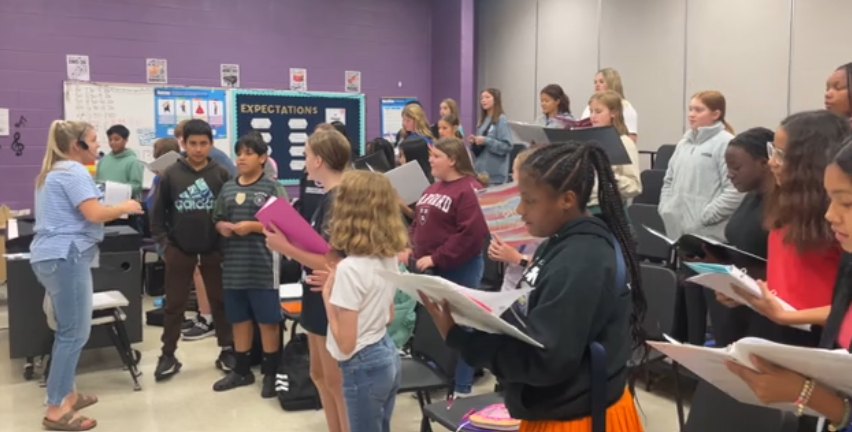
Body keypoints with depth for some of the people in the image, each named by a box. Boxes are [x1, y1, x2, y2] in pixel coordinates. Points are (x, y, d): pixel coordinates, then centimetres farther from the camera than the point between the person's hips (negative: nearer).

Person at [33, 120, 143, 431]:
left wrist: (114, 211, 15)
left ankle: (66, 396, 23)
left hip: (52, 256, 11)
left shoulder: (54, 171, 20)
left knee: (67, 331, 16)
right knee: (75, 333, -7)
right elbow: (94, 214, -21)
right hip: (66, 257, -11)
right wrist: (125, 207, -5)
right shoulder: (74, 171, -12)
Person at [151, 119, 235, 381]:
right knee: (174, 306, 10)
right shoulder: (171, 175, -3)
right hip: (179, 251, 0)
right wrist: (164, 244, -4)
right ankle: (168, 355, 22)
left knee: (220, 302, 11)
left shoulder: (221, 174, -3)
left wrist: (227, 242, -6)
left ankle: (227, 351, 23)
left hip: (213, 251, 0)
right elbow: (158, 213, 2)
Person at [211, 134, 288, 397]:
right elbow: (217, 220, 17)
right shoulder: (228, 188, 13)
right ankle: (241, 370, 29)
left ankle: (270, 373, 16)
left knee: (268, 321, 3)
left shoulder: (272, 188, -4)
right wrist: (223, 226, -5)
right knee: (239, 319, 15)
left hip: (263, 265, -5)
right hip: (234, 264, 6)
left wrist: (253, 226, -17)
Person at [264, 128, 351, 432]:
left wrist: (285, 248, -22)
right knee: (320, 375, 20)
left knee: (338, 382, 4)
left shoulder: (338, 200, -22)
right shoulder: (332, 197, 8)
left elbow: (332, 263, -26)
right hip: (320, 299, 10)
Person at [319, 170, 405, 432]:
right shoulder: (389, 258, 0)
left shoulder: (350, 268, -24)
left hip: (363, 367, -8)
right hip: (388, 356, 8)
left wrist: (327, 294, -12)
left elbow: (345, 343, -21)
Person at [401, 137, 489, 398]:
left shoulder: (468, 190, -16)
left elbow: (472, 234, -24)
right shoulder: (433, 189, 13)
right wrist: (411, 249, 2)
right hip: (431, 269, 9)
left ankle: (462, 389, 16)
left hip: (459, 269, -9)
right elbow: (419, 223, 20)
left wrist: (436, 258, -21)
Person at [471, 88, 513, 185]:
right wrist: (474, 143, -1)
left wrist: (486, 141, -20)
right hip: (481, 171, 7)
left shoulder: (501, 120, -7)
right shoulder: (482, 121, 14)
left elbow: (507, 146, -14)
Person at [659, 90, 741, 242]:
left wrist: (704, 218, -18)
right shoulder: (684, 142, 14)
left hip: (708, 234, -7)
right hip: (677, 230, 7)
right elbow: (669, 180, 22)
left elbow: (734, 192, -18)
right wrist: (665, 209, 8)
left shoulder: (726, 143, -9)